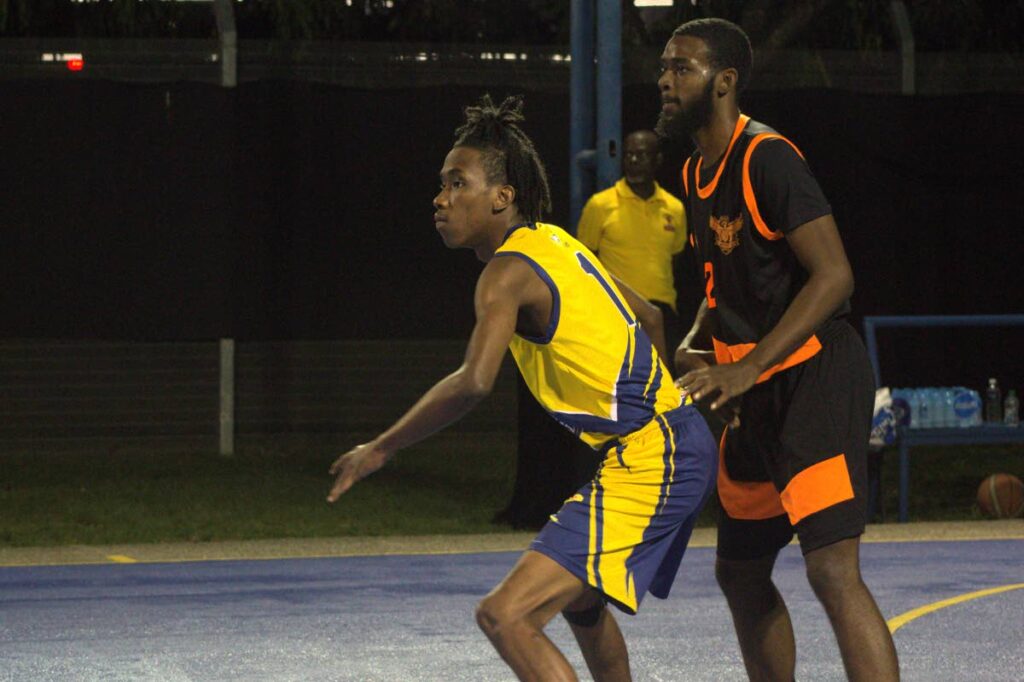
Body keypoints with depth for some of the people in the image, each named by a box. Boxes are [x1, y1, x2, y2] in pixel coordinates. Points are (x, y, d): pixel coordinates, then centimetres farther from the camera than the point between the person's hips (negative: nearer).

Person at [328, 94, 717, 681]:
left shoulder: (508, 274, -16)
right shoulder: (554, 242, 13)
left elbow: (474, 383, -31)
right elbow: (647, 316, 25)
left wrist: (381, 449, -22)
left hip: (648, 464, -11)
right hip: (677, 446, 11)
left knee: (506, 616, -19)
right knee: (580, 598, 35)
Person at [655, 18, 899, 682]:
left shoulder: (767, 157, -15)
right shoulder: (697, 173, 14)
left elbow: (834, 277, -22)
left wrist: (749, 367, -26)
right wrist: (693, 349, 7)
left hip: (816, 374, -10)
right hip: (760, 397, 10)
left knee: (832, 566, -21)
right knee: (740, 571, 16)